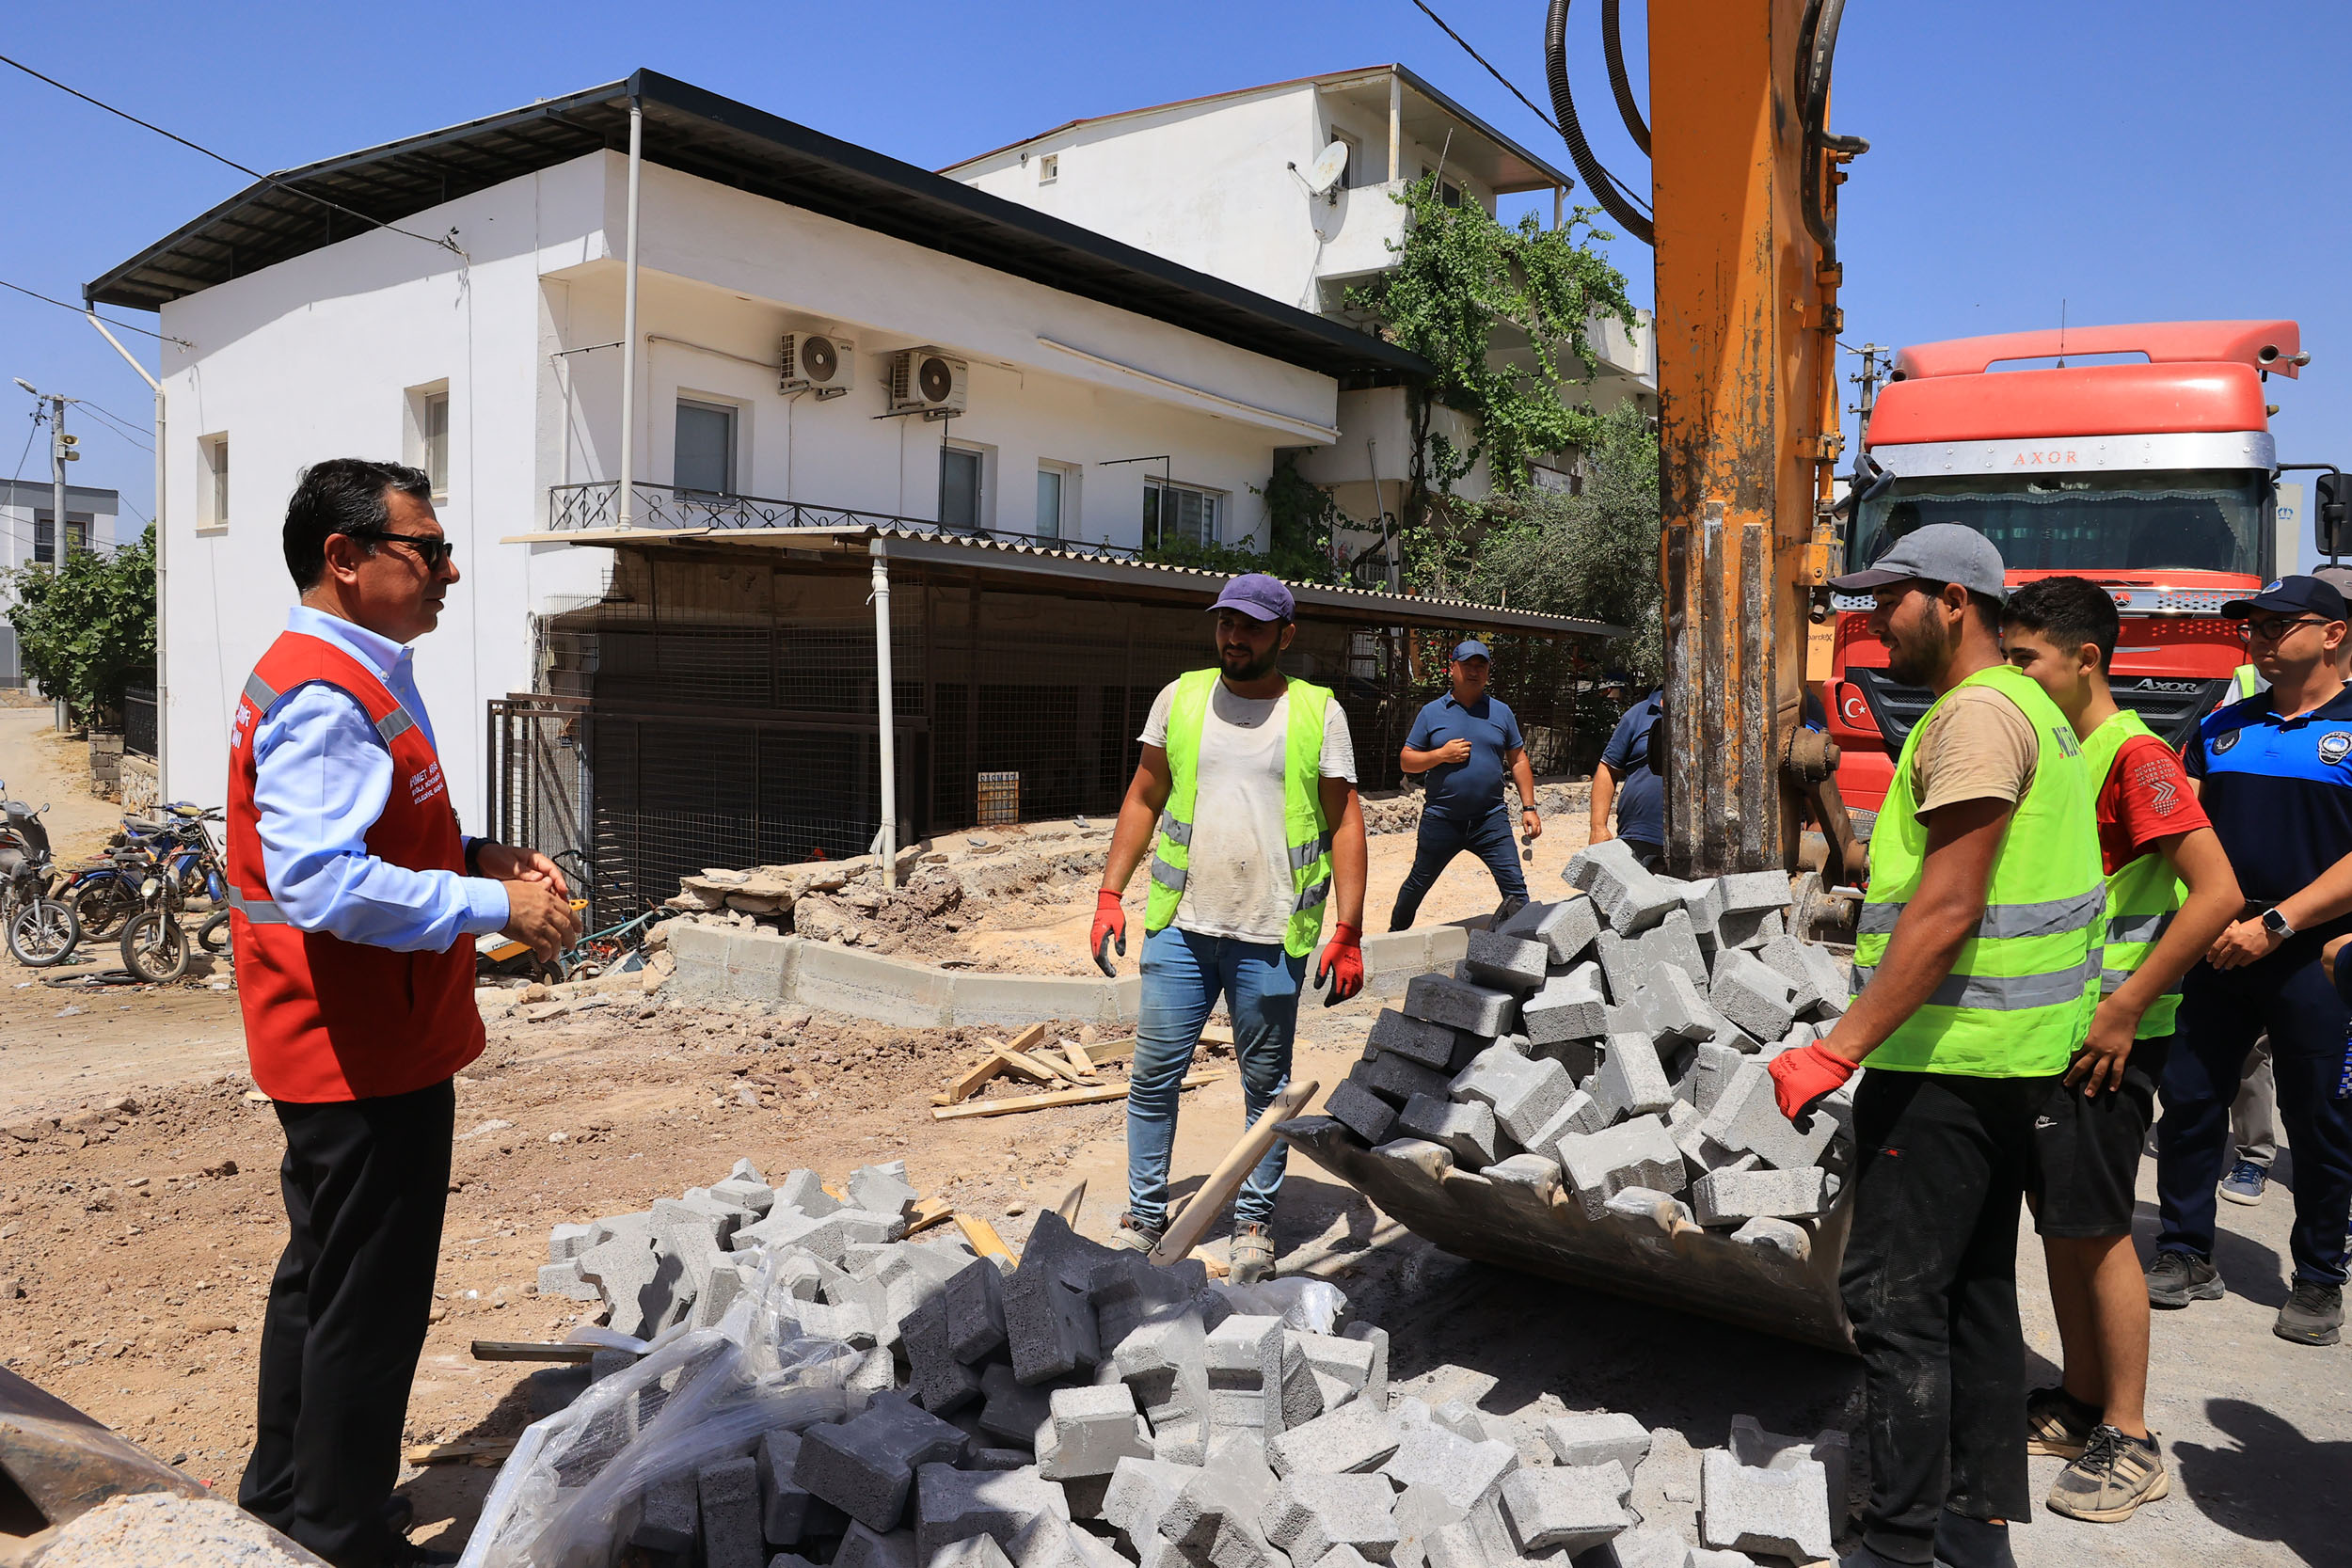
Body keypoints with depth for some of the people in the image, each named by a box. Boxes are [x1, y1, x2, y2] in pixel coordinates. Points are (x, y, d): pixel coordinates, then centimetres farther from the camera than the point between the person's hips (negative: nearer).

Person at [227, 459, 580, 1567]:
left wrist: (476, 856, 8)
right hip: (366, 1056, -11)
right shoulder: (325, 699, -21)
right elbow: (323, 884, -31)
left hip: (342, 1048, 11)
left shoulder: (354, 682, 13)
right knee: (370, 1299, 2)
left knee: (322, 1271, 23)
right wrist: (494, 908, -25)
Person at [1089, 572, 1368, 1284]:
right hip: (1181, 926, 2)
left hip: (1272, 937, -1)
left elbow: (1345, 823, 1)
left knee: (1267, 1086, 9)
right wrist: (1110, 894, 4)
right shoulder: (1180, 697, 6)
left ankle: (1253, 1224, 25)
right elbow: (1144, 799, 11)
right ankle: (1143, 1219, 21)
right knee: (1153, 1076, 5)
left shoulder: (1319, 712, 1)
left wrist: (1348, 931, -5)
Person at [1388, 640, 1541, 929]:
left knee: (1515, 888, -11)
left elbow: (1518, 761, 11)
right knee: (1417, 884, 14)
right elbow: (1406, 761, 3)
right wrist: (1441, 755, -14)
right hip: (1441, 819, 0)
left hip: (1491, 819, 0)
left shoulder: (1501, 712, 8)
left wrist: (1529, 808, 4)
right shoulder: (1431, 713, 3)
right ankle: (1395, 934, 36)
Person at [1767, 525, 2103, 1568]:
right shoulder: (2033, 709, 18)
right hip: (2010, 1053, 11)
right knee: (1973, 1289, 15)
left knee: (1892, 1295, -5)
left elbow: (1946, 909, -23)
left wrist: (1837, 1050, -24)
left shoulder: (1978, 711, -15)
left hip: (1950, 1054, -11)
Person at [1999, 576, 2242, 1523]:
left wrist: (2126, 1008, -22)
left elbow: (2218, 891, -22)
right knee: (2057, 1220, 14)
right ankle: (2082, 1404, 27)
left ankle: (2131, 1444, 11)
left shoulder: (2132, 754, -15)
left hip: (2106, 1032, -8)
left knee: (2096, 1228, -2)